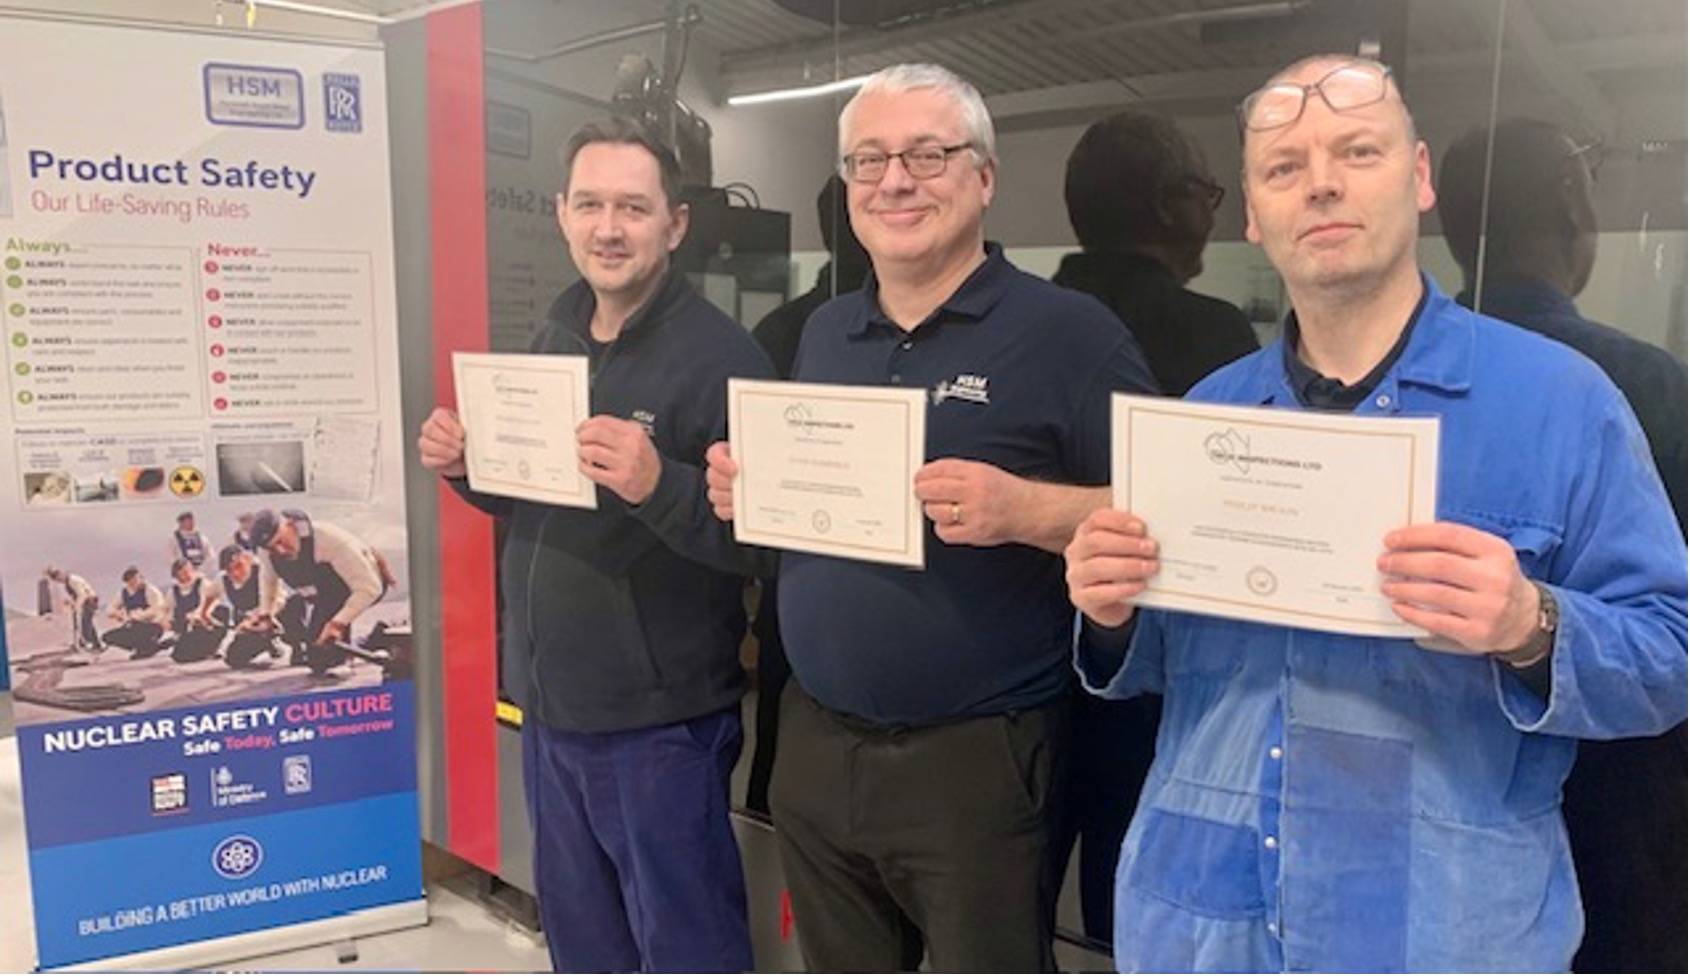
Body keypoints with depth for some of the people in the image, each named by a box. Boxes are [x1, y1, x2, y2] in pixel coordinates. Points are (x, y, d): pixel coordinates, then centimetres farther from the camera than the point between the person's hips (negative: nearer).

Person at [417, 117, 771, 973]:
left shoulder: (717, 354, -17)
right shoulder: (553, 339, 7)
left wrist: (657, 484, -37)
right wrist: (466, 466, -3)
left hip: (660, 717, -7)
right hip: (549, 701, 8)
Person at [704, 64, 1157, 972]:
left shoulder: (1068, 330, -9)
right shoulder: (823, 332, 11)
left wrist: (1026, 510, -27)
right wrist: (747, 490, -1)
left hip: (977, 757, -5)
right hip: (815, 744, 6)